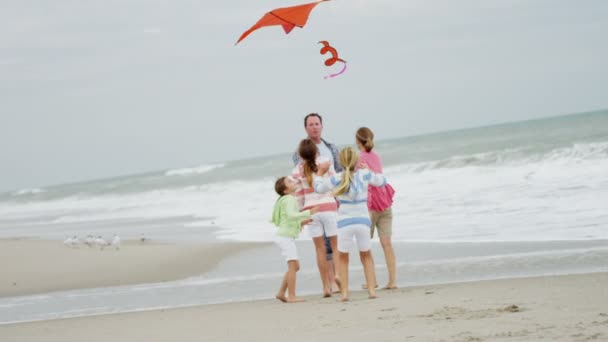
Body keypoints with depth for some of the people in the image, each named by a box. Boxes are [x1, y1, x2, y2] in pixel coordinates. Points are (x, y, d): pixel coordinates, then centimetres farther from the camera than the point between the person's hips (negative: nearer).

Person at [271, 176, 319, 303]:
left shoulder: (286, 200, 18)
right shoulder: (289, 199, -11)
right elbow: (291, 215, -28)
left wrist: (301, 222, 17)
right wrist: (309, 213, -30)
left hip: (285, 237, 10)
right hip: (286, 237, -10)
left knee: (295, 266, 12)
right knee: (293, 265, -10)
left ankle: (281, 293, 14)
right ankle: (291, 296, -10)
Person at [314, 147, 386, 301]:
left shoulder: (337, 179, -3)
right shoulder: (365, 175, -1)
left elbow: (318, 188, 11)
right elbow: (382, 181, 17)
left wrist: (320, 173, 26)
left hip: (345, 223, -1)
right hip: (362, 221, 1)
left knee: (343, 258, 14)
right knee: (366, 256, 17)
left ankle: (344, 291, 4)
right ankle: (371, 289, 7)